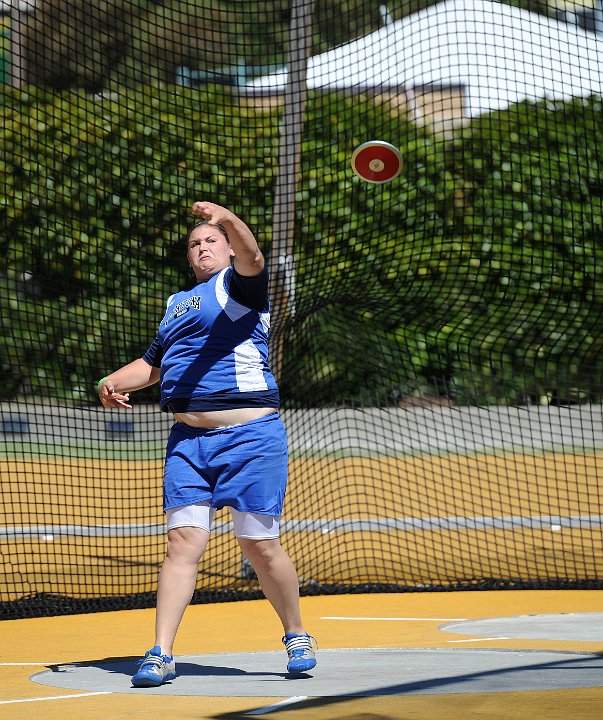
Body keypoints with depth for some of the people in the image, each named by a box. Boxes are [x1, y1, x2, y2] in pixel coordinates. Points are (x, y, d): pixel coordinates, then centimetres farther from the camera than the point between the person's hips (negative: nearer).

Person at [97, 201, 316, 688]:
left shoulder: (239, 283, 3)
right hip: (187, 441, 5)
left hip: (250, 436, -5)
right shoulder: (177, 303, 24)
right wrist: (116, 382, 11)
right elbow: (152, 363, 33)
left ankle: (297, 636, 19)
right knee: (183, 540, -4)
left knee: (259, 544, -2)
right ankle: (161, 655, -6)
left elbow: (251, 257, -21)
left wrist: (225, 218, -41)